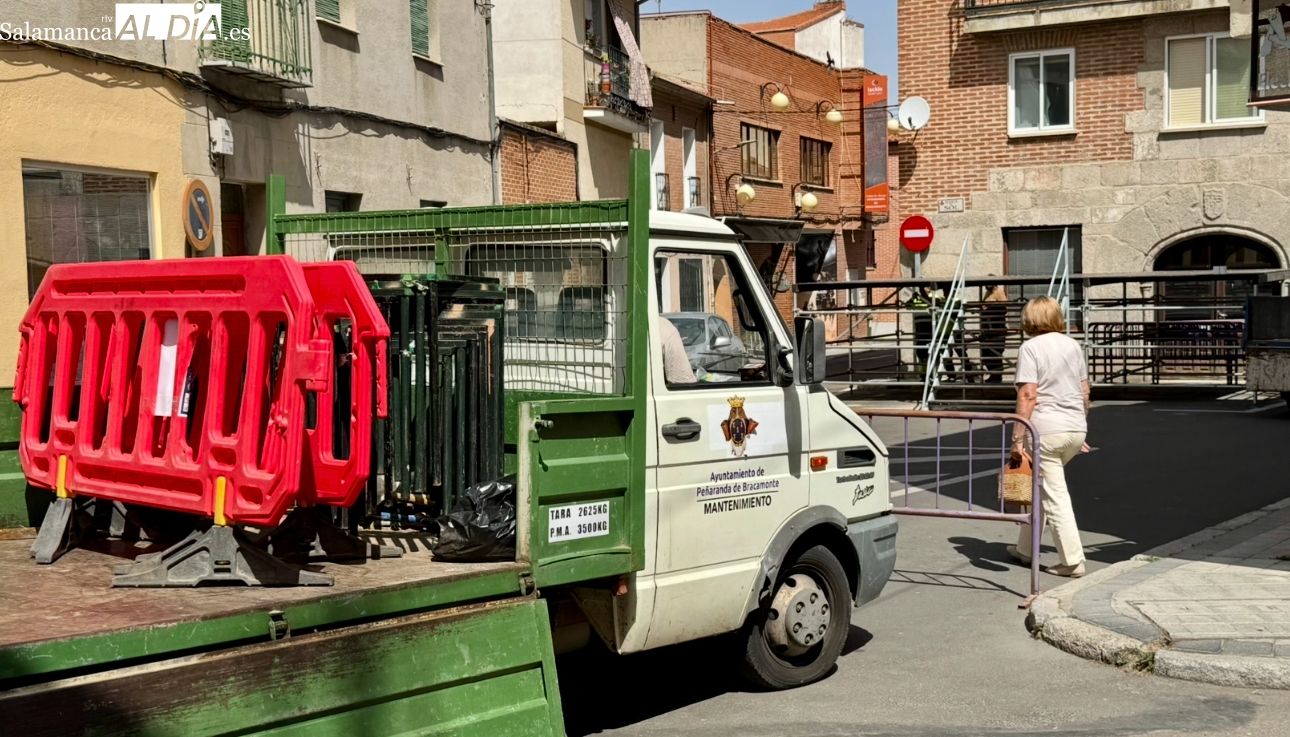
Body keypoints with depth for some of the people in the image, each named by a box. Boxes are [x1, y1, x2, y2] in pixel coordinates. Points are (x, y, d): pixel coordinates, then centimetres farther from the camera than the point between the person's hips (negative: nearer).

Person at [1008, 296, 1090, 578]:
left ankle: (1073, 561, -1)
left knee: (1055, 496, -1)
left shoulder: (1032, 347, -8)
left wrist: (1017, 438, -15)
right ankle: (1026, 548, 28)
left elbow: (1027, 395, -16)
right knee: (1038, 487, 20)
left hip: (1046, 430, -7)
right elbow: (1085, 391, 16)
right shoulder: (1072, 345, 11)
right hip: (1076, 429, 7)